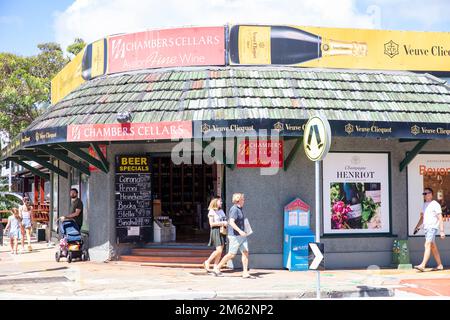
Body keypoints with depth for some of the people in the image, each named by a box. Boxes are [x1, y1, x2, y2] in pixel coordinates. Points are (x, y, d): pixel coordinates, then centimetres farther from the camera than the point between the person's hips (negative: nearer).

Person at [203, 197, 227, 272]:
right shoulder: (211, 212, -6)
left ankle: (215, 266, 9)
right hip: (216, 231, -7)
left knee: (220, 250, 4)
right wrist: (221, 223, -16)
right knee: (219, 250, -14)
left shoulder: (221, 211, 16)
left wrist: (226, 223, 2)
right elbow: (211, 224, -12)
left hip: (222, 231, 7)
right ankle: (207, 262, 1)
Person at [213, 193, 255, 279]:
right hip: (235, 236, -9)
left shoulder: (239, 209, 15)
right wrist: (240, 231, -35)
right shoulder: (234, 209, -15)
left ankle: (245, 273, -1)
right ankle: (217, 268, 10)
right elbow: (231, 222, -27)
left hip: (241, 236, 9)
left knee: (245, 252, 0)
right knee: (231, 254, -3)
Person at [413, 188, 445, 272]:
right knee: (433, 247, 12)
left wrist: (442, 231, -13)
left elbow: (440, 219, -9)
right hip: (426, 227, 8)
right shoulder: (425, 204, 17)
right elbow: (422, 217, 26)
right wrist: (417, 227, 18)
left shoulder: (435, 204, -7)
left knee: (427, 245, -17)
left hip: (432, 227, -8)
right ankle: (440, 265, 20)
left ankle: (422, 265, -26)